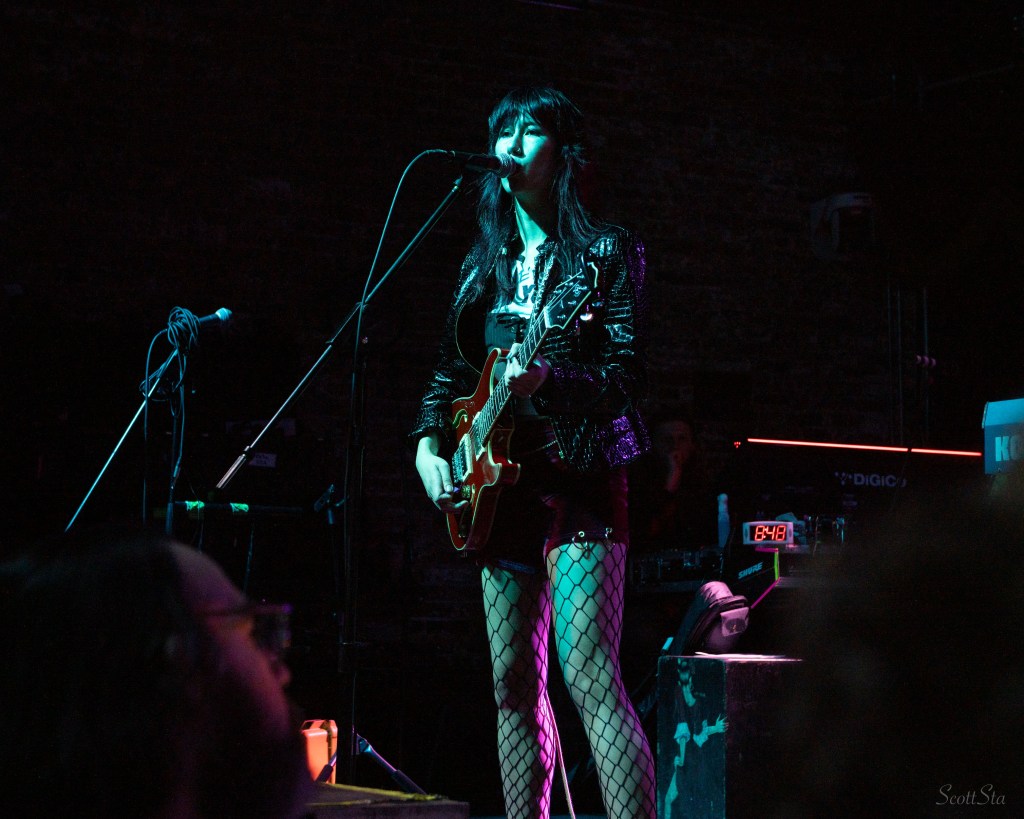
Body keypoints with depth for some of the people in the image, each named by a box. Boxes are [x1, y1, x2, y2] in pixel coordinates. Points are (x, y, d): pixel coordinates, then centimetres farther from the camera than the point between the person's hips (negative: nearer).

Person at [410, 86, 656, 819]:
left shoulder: (607, 252, -1)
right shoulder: (485, 264, 16)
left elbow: (629, 376, -9)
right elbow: (450, 373, 21)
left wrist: (545, 380, -27)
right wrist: (429, 448, 4)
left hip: (580, 478, -6)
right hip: (502, 485, 6)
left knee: (589, 676, -17)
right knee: (514, 686, 7)